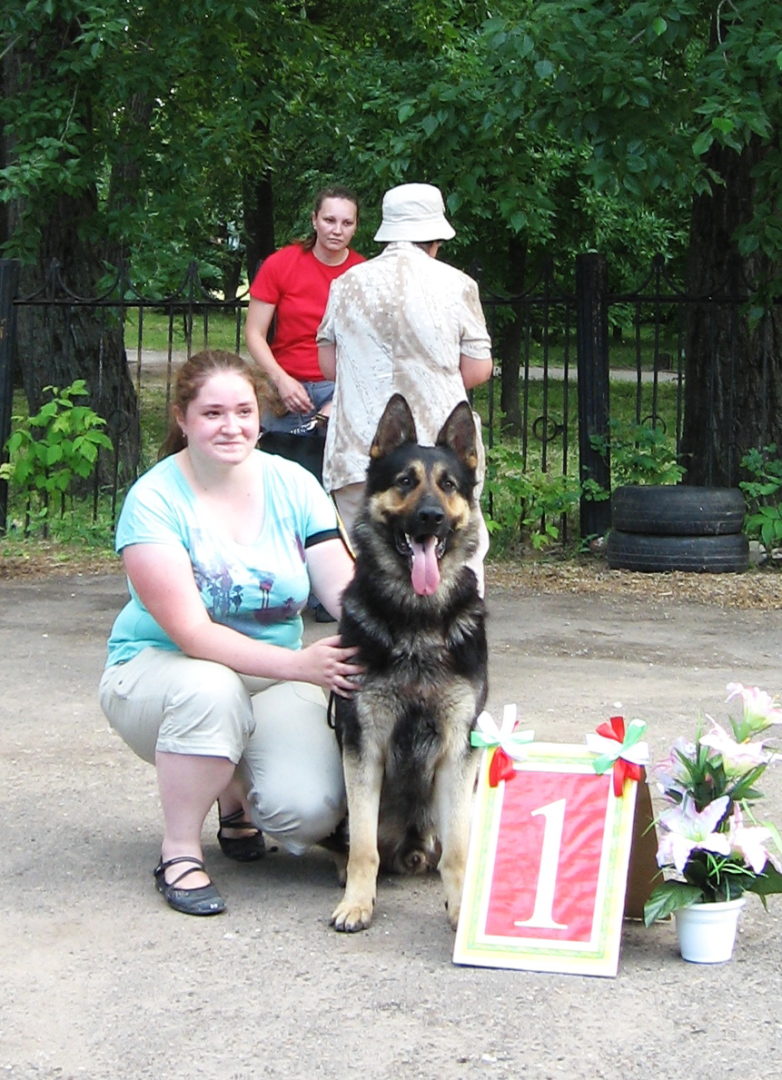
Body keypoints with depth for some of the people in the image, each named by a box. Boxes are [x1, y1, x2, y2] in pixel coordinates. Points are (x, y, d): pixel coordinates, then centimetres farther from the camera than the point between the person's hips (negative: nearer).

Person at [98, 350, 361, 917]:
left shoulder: (292, 486, -4)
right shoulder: (154, 500, -16)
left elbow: (345, 590, -12)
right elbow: (191, 632, -24)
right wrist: (298, 663, -36)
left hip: (272, 682, 3)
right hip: (158, 668, -3)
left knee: (309, 811, -24)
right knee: (210, 688, -39)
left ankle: (237, 800, 14)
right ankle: (180, 850, -17)